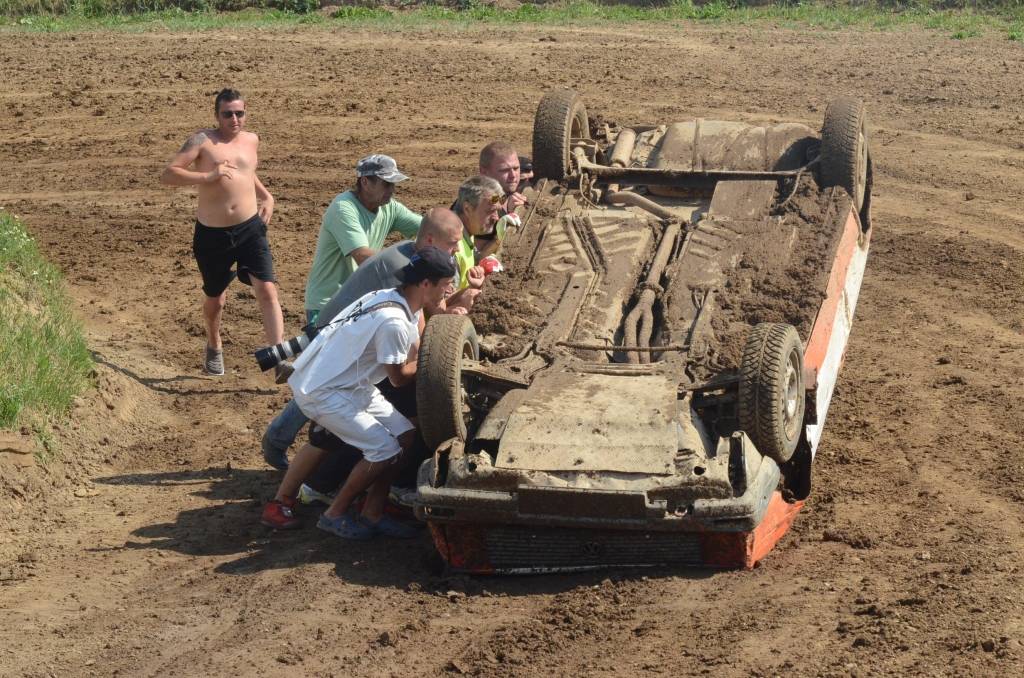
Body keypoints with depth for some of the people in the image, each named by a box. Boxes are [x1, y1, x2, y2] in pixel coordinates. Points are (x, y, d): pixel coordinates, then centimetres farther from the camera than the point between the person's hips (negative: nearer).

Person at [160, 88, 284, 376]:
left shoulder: (251, 140, 10)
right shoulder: (203, 141, -7)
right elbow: (168, 174, -15)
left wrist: (266, 196, 16)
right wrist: (208, 176, -24)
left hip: (250, 228, 2)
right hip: (212, 234, -2)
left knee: (267, 290, -15)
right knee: (215, 298, 15)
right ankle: (214, 347, 44)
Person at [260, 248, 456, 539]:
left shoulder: (395, 298, 2)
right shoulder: (393, 322, -28)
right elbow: (399, 378, -14)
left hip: (351, 384, 10)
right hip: (321, 392, -10)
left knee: (405, 434, 3)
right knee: (385, 450, -13)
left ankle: (373, 514, 13)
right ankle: (335, 515, 5)